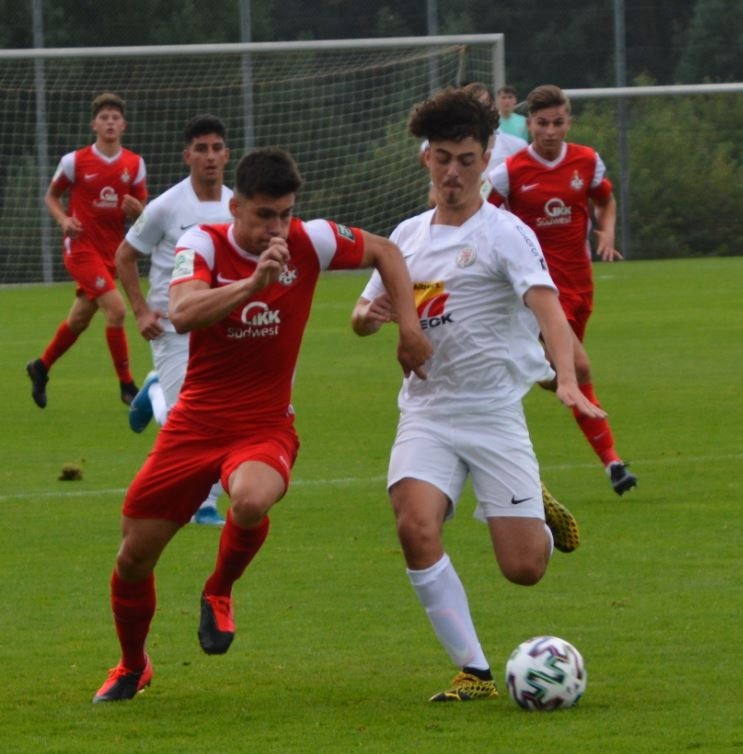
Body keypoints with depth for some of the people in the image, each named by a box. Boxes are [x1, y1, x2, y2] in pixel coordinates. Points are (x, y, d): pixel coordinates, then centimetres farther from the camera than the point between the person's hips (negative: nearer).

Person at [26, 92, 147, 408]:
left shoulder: (135, 165, 2)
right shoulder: (75, 161, -7)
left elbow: (142, 211, 8)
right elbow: (51, 196, 6)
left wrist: (136, 209, -16)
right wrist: (64, 220, -13)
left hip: (111, 250, 5)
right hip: (82, 248, -5)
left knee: (79, 320, 16)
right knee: (116, 308, -20)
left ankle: (41, 367, 39)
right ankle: (126, 385, -11)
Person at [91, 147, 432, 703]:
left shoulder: (308, 243, -7)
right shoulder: (203, 244, -11)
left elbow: (385, 253, 9)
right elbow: (182, 313, -31)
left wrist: (410, 328, -2)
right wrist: (254, 282, -41)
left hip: (266, 428, -1)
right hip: (195, 423, 1)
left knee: (252, 501, -36)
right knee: (134, 557, 3)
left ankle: (219, 595, -3)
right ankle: (132, 667, 32)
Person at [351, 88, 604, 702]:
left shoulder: (504, 233, -6)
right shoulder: (409, 236, 11)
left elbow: (546, 305, -22)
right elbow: (364, 318, 21)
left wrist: (568, 381, -40)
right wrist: (370, 313, -5)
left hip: (494, 413, -3)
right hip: (427, 411, 3)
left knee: (523, 568, -8)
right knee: (416, 527, -24)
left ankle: (540, 514, 30)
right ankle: (474, 673, -13)